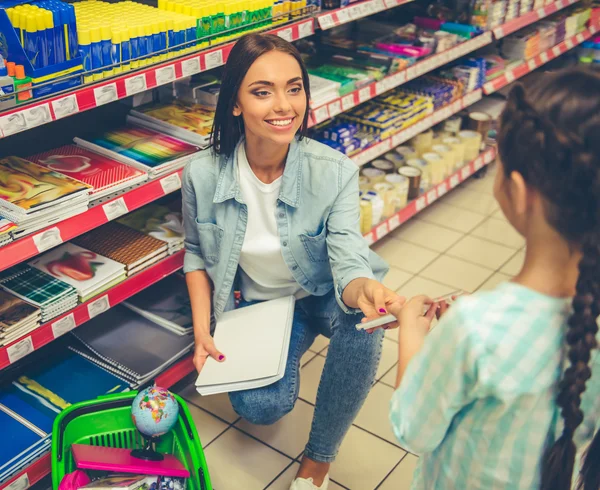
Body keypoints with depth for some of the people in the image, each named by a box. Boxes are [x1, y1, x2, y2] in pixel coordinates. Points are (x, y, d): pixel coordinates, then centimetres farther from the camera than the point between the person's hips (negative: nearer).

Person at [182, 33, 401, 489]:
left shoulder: (335, 171, -24)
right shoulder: (204, 175, -18)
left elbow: (347, 262, -30)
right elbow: (196, 254, 0)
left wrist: (365, 290, -55)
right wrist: (202, 329, -12)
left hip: (323, 295, -1)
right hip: (259, 304, 1)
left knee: (362, 321, -35)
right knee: (262, 407, -22)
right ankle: (289, 350, 18)